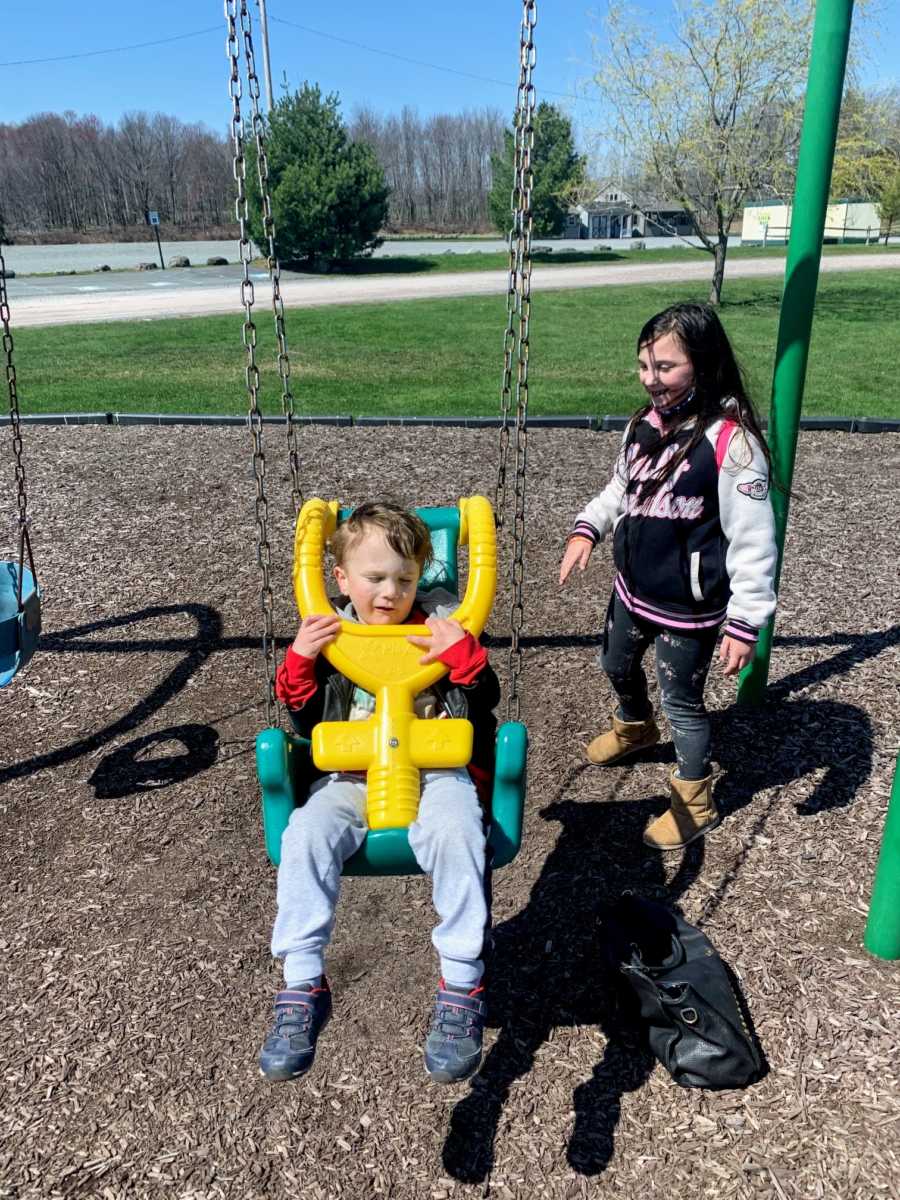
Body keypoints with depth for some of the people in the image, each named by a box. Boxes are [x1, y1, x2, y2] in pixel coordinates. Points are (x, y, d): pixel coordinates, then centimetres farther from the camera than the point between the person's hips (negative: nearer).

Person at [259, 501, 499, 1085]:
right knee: (306, 835, -27)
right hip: (350, 776, 2)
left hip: (435, 770, -2)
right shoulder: (330, 636, 8)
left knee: (455, 834, -33)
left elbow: (486, 702, 4)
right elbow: (306, 720, 11)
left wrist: (464, 654, -16)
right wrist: (300, 661, -6)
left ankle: (462, 987, -18)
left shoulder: (441, 627, 5)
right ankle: (303, 988, -14)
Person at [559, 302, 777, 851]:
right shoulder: (645, 425, -3)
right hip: (633, 589, 8)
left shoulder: (731, 442, -26)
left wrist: (746, 623, -22)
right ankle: (635, 727, 62)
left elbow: (753, 543, -23)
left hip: (687, 608, -7)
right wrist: (587, 529, -4)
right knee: (618, 665, 29)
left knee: (682, 700, 9)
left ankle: (695, 803, 33)